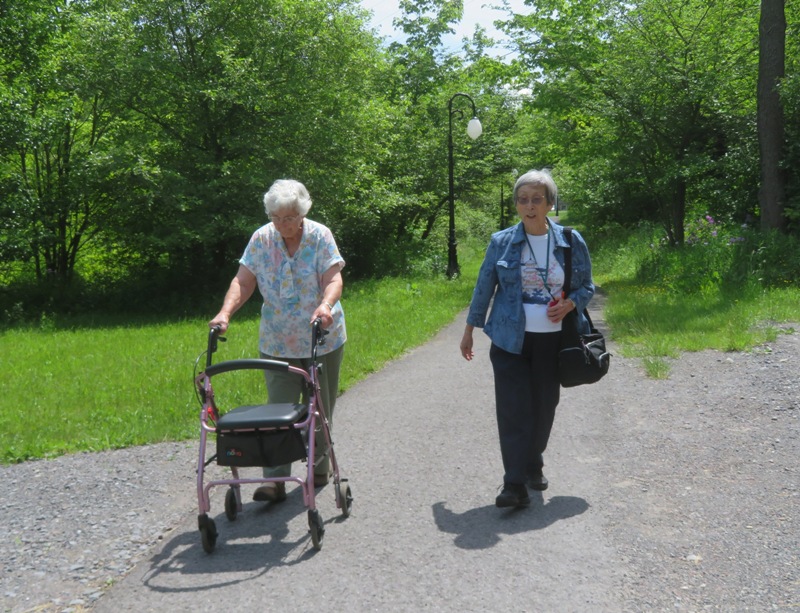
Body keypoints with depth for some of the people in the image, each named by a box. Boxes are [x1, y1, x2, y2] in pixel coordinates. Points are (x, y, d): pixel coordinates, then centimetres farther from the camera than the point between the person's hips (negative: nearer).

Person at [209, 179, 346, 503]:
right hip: (277, 342, 1)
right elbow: (243, 281, -6)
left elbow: (333, 278, -17)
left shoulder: (320, 236, -8)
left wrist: (326, 305, -38)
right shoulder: (261, 239, -3)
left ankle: (320, 466, 30)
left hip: (322, 339, -1)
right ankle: (275, 479, -4)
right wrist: (225, 312, -23)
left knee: (319, 408, 12)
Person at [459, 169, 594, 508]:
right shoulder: (501, 242, -2)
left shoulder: (571, 242, 0)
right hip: (511, 340, -1)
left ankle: (534, 465, 35)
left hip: (552, 340, 1)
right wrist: (469, 331, 10)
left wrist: (570, 304, -11)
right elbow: (484, 287, 7)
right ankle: (515, 484, -7)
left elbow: (586, 286, 10)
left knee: (544, 406, 11)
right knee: (513, 408, -8)